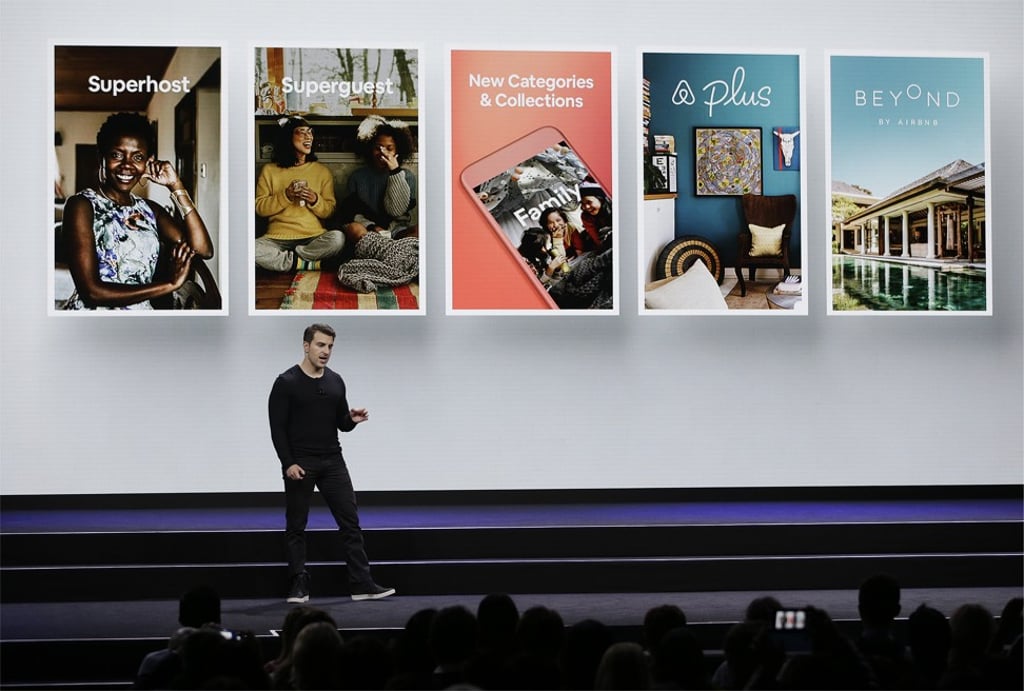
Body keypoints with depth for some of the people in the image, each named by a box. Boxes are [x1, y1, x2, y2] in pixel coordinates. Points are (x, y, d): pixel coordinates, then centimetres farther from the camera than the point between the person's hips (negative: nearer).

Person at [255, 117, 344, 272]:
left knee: (337, 238, -34)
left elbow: (330, 211, 10)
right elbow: (259, 208, 4)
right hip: (278, 237, -1)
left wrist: (315, 201, -11)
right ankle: (306, 264, -22)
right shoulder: (269, 170, 11)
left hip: (314, 237, 1)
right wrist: (285, 196, -10)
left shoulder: (322, 171, 13)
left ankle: (285, 257, -18)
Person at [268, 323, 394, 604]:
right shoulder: (286, 382, -8)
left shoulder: (336, 382, 8)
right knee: (296, 527, 3)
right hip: (300, 464, -5)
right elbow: (277, 428, -10)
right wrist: (288, 463, -18)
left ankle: (362, 584, 2)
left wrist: (353, 418, -10)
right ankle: (299, 585, 12)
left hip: (333, 463, 5)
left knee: (350, 521, 0)